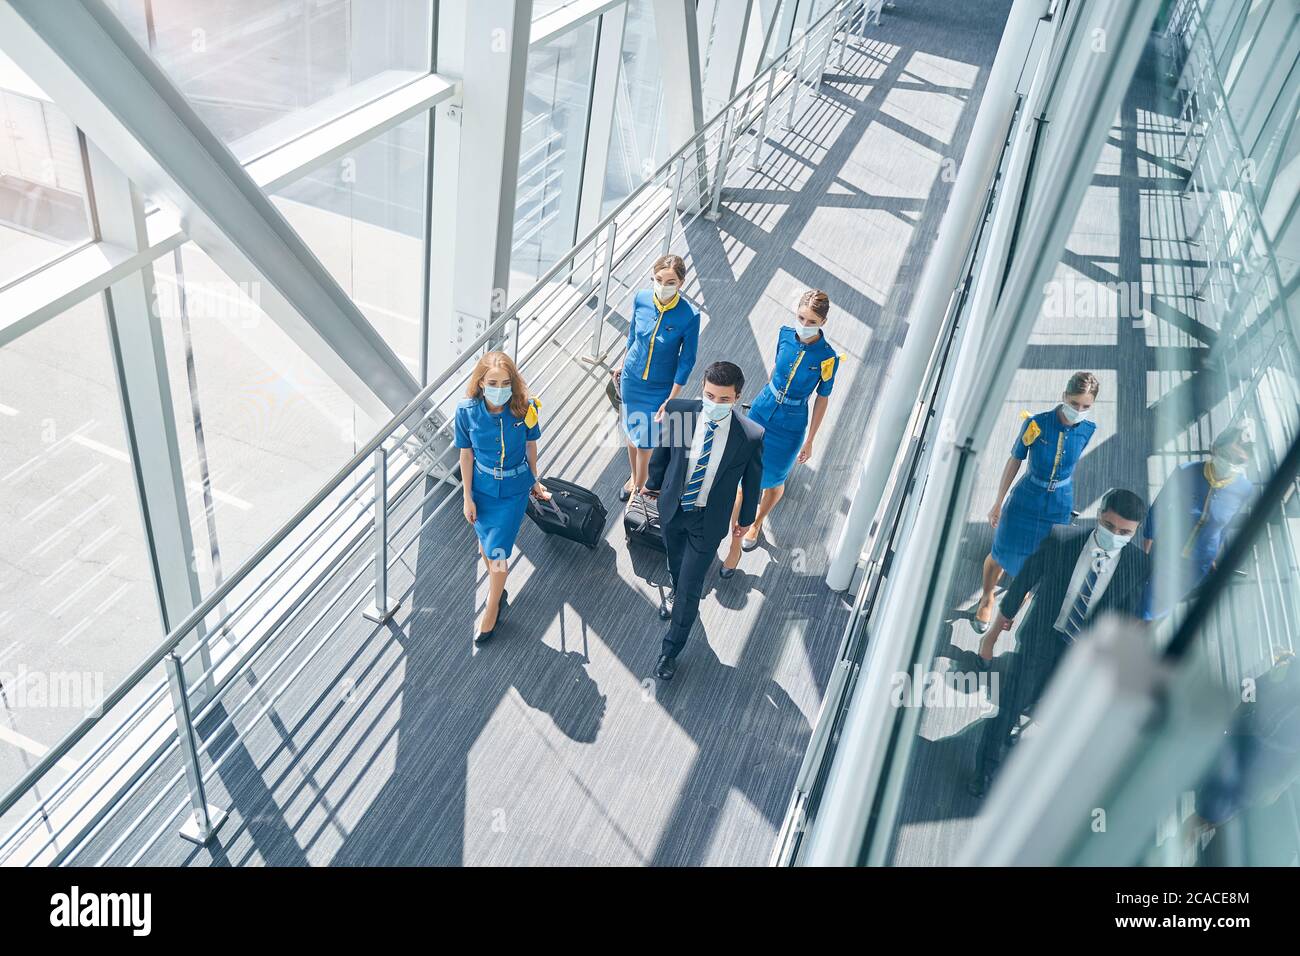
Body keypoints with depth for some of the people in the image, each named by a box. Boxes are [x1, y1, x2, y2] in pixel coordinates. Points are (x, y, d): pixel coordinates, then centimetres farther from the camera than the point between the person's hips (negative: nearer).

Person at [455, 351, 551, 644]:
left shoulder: (524, 408, -20)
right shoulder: (467, 410, -20)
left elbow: (531, 445, -3)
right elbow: (466, 454, -9)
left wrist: (534, 481, 10)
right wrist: (468, 498, -4)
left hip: (514, 489, -1)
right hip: (482, 487, 2)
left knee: (497, 550, 1)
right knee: (485, 544, 18)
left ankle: (491, 607, 26)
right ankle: (498, 591, 47)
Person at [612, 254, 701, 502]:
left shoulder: (690, 315, -25)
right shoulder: (641, 299, -14)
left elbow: (687, 360, -15)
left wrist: (671, 400, -15)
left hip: (660, 386, -3)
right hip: (632, 378, 3)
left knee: (645, 438, 4)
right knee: (632, 430, 19)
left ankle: (639, 487, 29)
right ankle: (634, 477, 43)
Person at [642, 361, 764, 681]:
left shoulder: (751, 436, -26)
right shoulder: (679, 411, -22)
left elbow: (752, 480, -7)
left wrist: (746, 518, 7)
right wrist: (653, 483, 14)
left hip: (708, 520, -3)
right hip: (672, 507, 3)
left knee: (691, 588, 5)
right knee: (676, 563, 30)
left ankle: (671, 650, 28)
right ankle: (677, 593, 65)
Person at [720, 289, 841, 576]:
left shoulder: (827, 358, -19)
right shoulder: (785, 334, -10)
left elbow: (822, 399, -7)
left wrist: (809, 440, -1)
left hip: (790, 426, -2)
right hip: (762, 410, 3)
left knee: (773, 481, 16)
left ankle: (757, 524, 48)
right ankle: (735, 546, 15)